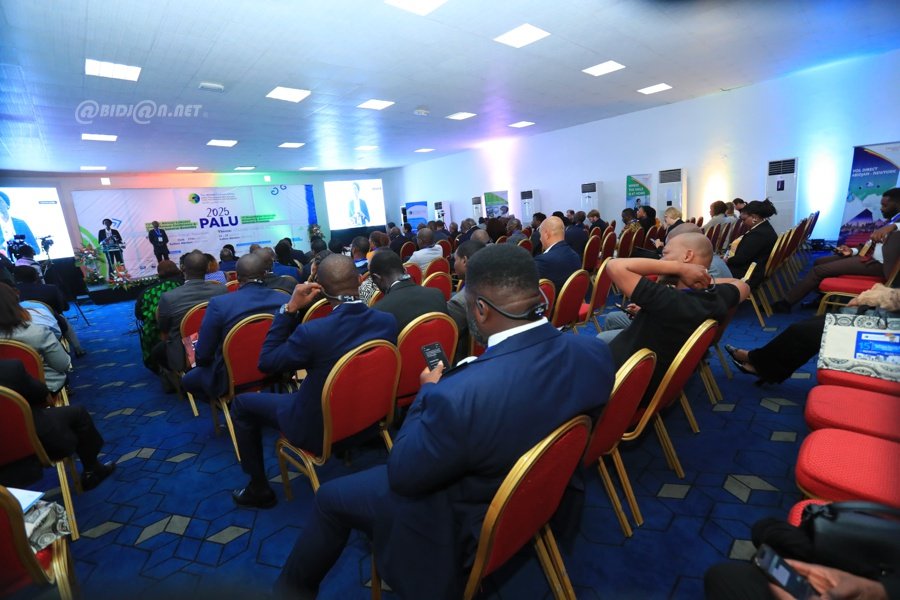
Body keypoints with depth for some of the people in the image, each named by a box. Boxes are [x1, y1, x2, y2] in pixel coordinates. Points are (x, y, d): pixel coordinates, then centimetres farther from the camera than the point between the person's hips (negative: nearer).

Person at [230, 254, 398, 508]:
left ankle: (259, 488, 28)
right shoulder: (388, 322, -17)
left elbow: (266, 361, -14)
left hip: (319, 427, -5)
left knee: (242, 404, 16)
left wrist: (290, 308, -18)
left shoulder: (311, 332, -32)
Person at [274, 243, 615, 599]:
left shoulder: (459, 395, -40)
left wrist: (428, 391, -10)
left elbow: (403, 475, -21)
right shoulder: (594, 353, -18)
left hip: (467, 524, -6)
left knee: (330, 497, 14)